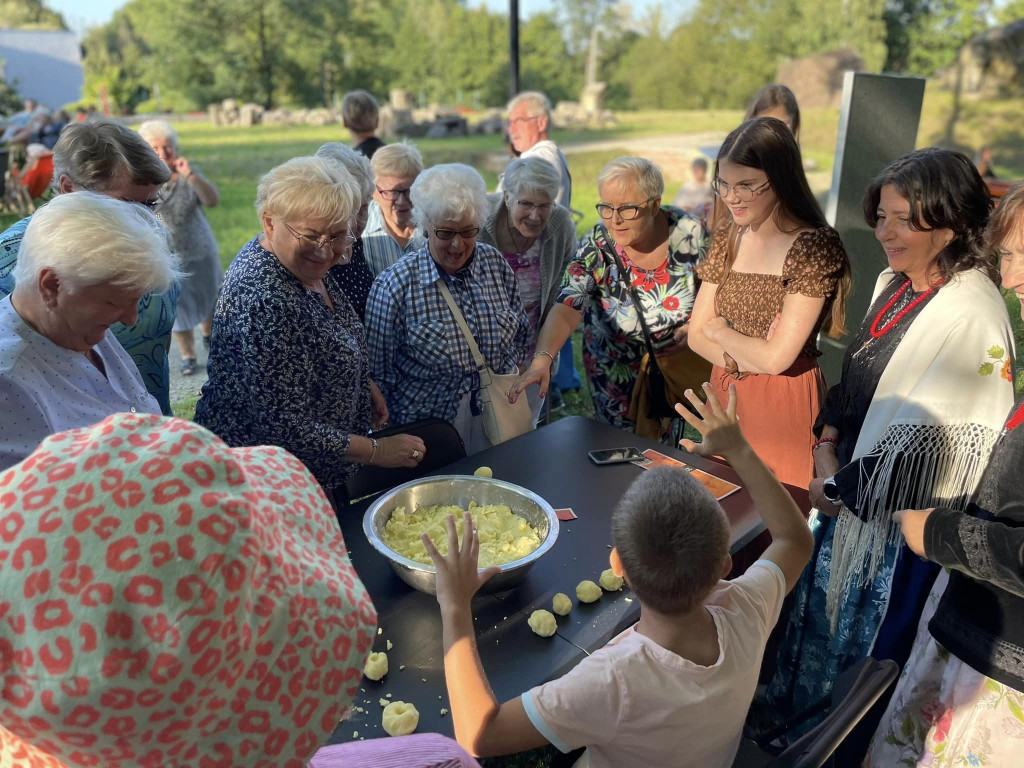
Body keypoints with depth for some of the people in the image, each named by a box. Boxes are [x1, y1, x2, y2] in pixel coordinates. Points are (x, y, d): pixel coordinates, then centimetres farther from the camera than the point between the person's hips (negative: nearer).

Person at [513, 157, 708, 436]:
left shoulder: (689, 232, -20)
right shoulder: (597, 248, -25)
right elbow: (566, 308, -36)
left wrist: (695, 325, -19)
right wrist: (542, 359, -52)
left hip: (675, 356, 2)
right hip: (615, 364, -1)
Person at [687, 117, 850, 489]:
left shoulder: (816, 245, -16)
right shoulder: (727, 236, 3)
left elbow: (776, 358, -20)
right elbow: (696, 335, 1)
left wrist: (721, 331, -5)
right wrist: (743, 359, -16)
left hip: (784, 403, -5)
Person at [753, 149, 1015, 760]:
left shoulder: (971, 315, -24)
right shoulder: (894, 284, 1)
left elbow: (925, 436, -25)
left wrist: (843, 488, -18)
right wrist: (828, 443, -2)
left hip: (905, 518, -7)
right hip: (851, 490, 8)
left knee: (866, 629, 14)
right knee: (823, 600, 24)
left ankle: (842, 742, 40)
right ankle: (795, 702, 49)